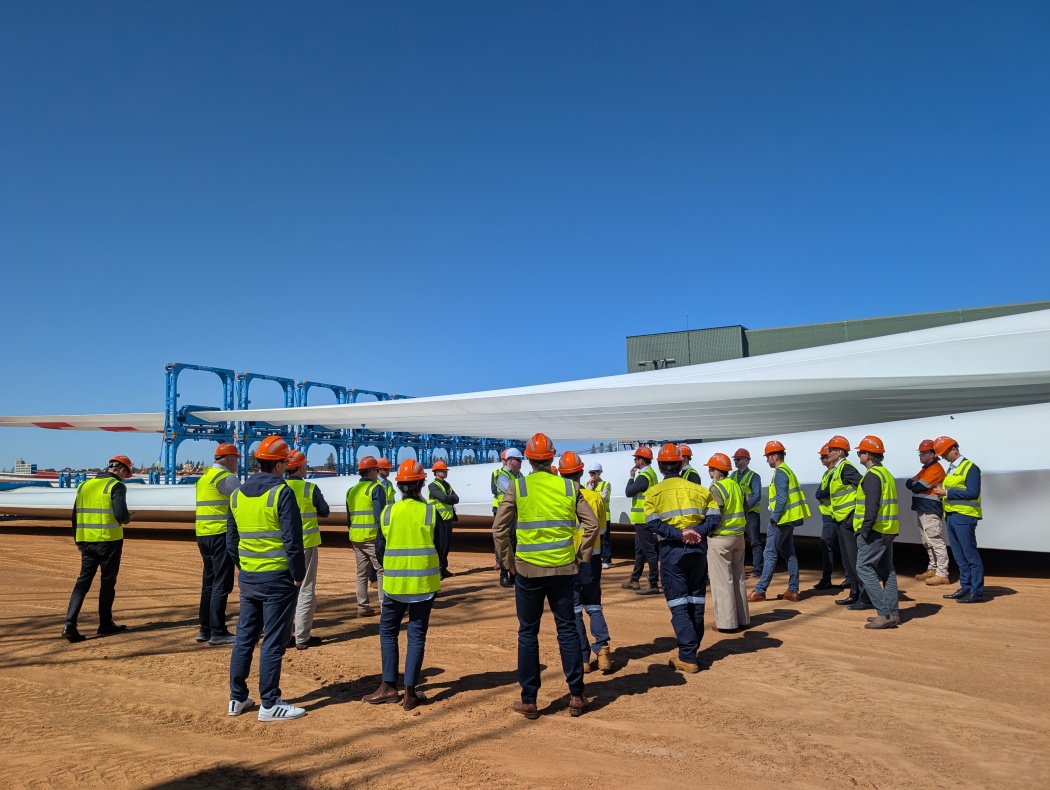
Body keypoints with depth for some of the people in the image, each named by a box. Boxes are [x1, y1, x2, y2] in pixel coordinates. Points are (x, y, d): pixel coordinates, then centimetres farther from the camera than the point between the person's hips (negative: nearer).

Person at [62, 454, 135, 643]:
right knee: (108, 582, 7)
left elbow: (75, 515, 15)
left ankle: (70, 624, -2)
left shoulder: (84, 485, 12)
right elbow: (121, 514, -20)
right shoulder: (116, 486, -9)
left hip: (86, 540, 5)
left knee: (83, 581, 9)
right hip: (108, 540, -5)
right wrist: (128, 518, 3)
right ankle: (105, 624, 16)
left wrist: (78, 541, 22)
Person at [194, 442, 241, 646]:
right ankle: (217, 632, 0)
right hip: (221, 534, -9)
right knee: (222, 583, -3)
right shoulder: (226, 478, -12)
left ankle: (204, 629, 23)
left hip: (203, 535, 9)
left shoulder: (203, 477, 15)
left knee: (209, 581, 16)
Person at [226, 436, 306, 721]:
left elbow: (231, 540, 13)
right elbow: (292, 540, -17)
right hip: (277, 579, -7)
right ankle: (269, 704, 9)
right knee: (273, 641, 1)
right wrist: (298, 575, -8)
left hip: (247, 578, 7)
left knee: (244, 637, 16)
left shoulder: (237, 494, 7)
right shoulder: (281, 492, -14)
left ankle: (237, 699, 26)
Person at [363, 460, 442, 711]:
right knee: (417, 635, 7)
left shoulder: (388, 511, -3)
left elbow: (379, 549, 2)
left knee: (388, 631, 17)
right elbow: (441, 547, -2)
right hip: (425, 582, -1)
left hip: (394, 583, 1)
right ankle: (410, 691, 9)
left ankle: (389, 686, 16)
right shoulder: (430, 511, -6)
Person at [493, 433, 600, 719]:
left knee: (528, 633, 10)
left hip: (528, 570, -2)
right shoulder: (569, 487, 2)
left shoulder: (517, 487, -4)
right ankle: (576, 696, 18)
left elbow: (499, 529, -7)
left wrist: (508, 561, 5)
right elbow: (592, 525, 1)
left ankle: (529, 701, 16)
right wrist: (581, 557, 10)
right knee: (567, 629, 13)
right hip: (563, 569, 2)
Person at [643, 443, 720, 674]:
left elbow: (652, 524, -13)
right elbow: (714, 516, -3)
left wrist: (679, 535, -16)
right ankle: (691, 650, 24)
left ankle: (688, 658, -1)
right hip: (698, 550, 3)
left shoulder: (654, 492, 0)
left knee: (679, 604, 2)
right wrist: (697, 532, -12)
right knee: (696, 601, 14)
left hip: (672, 551, -3)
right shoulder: (698, 489, 9)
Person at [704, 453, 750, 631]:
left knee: (722, 580, -1)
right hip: (738, 536, 8)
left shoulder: (716, 488, -15)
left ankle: (726, 622, 3)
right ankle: (742, 618, 23)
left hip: (720, 538, -8)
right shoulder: (736, 485, 9)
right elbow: (745, 511, 14)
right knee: (739, 578, 15)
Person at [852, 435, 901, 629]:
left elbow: (872, 506, -23)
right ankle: (893, 614, 17)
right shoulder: (886, 473, 17)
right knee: (887, 570, 13)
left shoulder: (872, 475, -14)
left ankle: (884, 614, -9)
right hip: (888, 530, 10)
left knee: (864, 568, -7)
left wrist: (865, 530, -20)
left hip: (875, 530, -10)